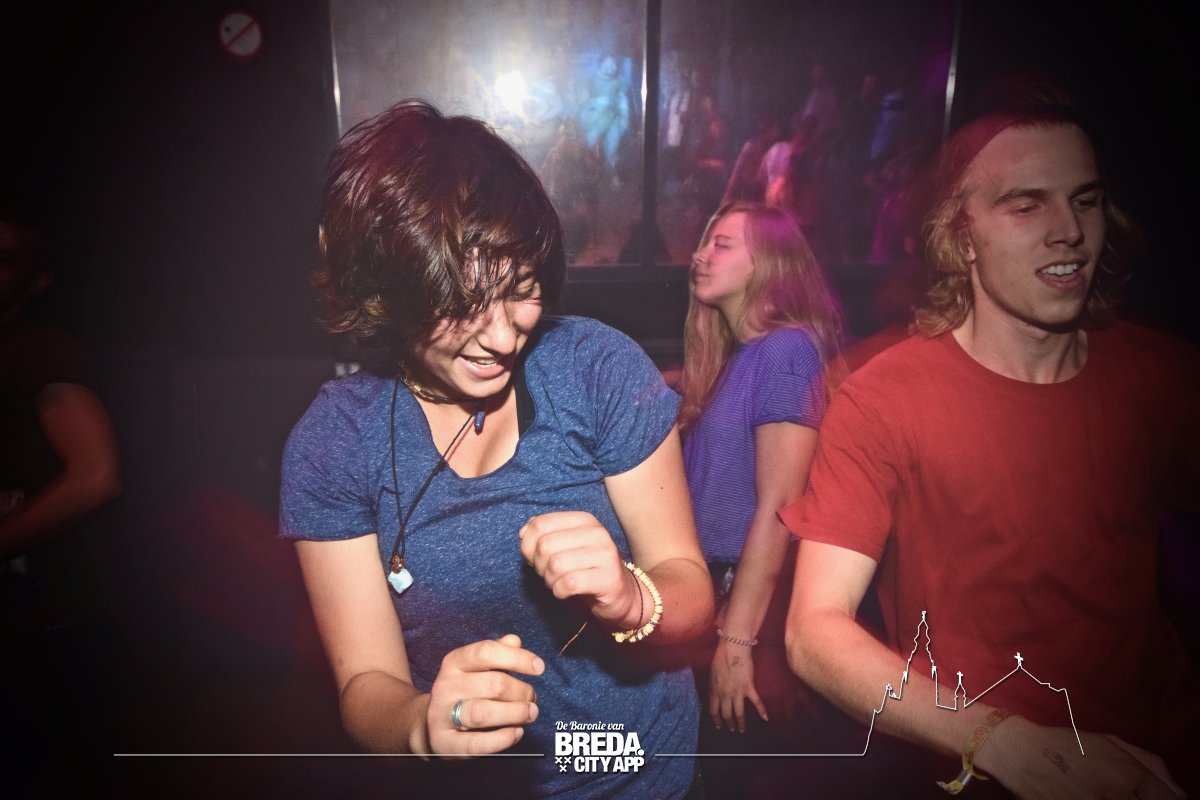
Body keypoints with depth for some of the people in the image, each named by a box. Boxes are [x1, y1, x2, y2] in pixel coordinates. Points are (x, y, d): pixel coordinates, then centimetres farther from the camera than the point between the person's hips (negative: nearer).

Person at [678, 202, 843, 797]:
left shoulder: (786, 349, -14)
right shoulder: (730, 356, 12)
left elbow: (778, 503, -20)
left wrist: (737, 638, -19)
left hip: (753, 603, -8)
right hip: (714, 591, 8)